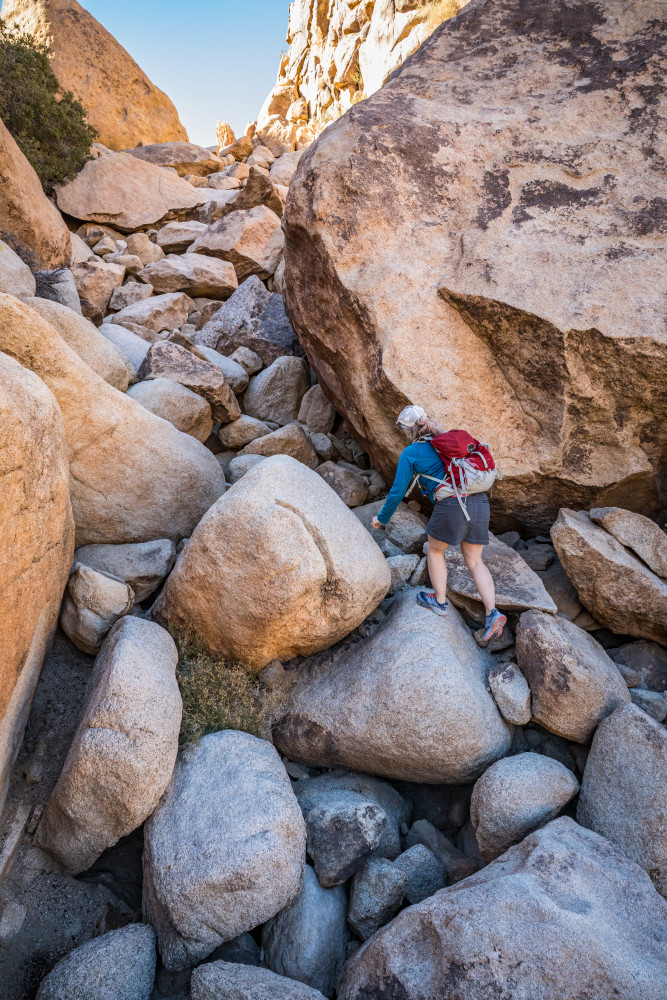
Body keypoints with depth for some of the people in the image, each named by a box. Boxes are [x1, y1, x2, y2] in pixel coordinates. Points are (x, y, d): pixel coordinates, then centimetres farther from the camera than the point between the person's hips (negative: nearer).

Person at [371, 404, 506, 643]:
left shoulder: (410, 453, 4)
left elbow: (398, 491, 8)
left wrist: (382, 518, 22)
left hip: (451, 505, -6)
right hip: (480, 502, 6)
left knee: (435, 550, 21)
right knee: (474, 561, 15)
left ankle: (440, 601, 32)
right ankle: (493, 613, 4)